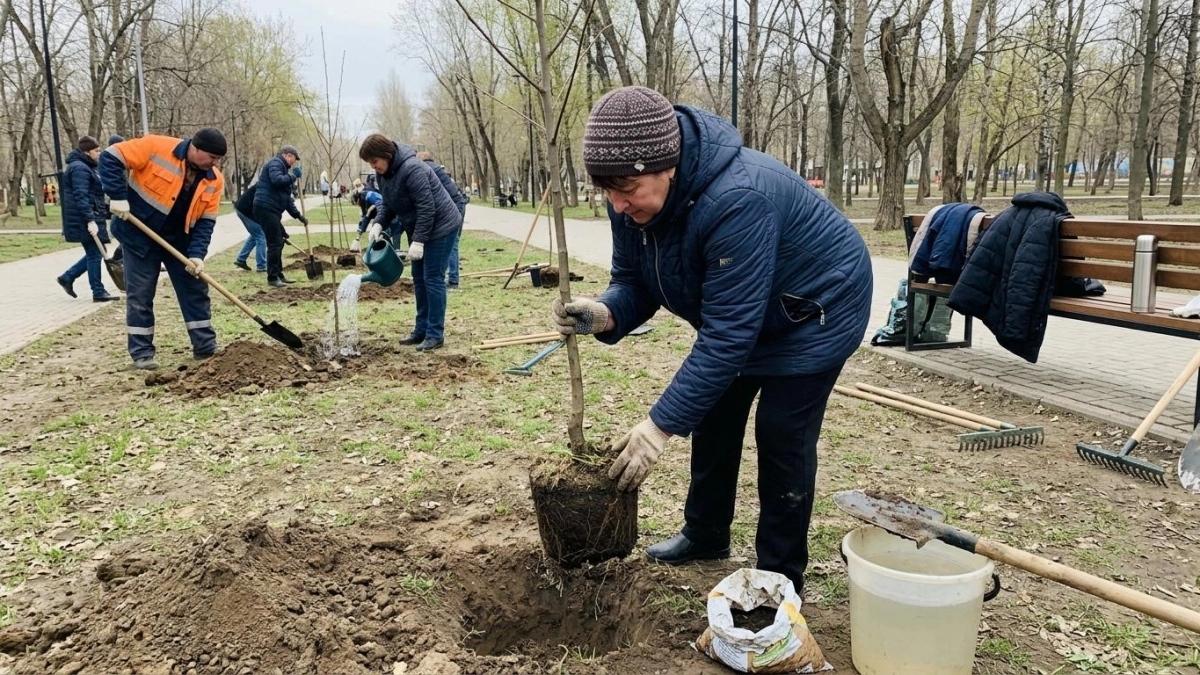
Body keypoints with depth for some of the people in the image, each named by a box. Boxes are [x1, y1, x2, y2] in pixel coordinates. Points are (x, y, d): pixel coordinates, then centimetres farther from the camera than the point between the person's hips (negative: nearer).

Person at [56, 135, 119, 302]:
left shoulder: (86, 167, 19)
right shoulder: (79, 168, -14)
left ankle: (67, 277, 22)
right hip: (85, 219, -10)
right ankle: (98, 292, 1)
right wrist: (90, 220, -28)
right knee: (94, 254, -5)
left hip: (92, 217, 10)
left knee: (94, 253, 14)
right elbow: (80, 196, -23)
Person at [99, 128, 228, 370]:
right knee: (140, 296, 0)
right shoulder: (157, 147, -18)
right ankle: (142, 353, 10)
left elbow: (205, 221, -6)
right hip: (140, 236, -4)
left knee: (195, 291, 5)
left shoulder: (214, 180, -6)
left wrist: (197, 254, -18)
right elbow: (110, 157, -16)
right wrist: (118, 197, -22)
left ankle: (207, 348, 14)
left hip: (179, 241, 5)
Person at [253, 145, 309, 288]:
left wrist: (297, 214, 20)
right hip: (266, 208, -10)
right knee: (274, 243, -9)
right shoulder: (275, 163, -6)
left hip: (272, 209, 10)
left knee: (278, 242, 14)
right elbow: (277, 180, -28)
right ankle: (272, 278, -5)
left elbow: (286, 196, 25)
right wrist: (292, 177, -10)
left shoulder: (281, 167, 25)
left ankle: (279, 275, 21)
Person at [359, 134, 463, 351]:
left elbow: (426, 208, -27)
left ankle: (435, 334, -2)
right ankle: (421, 329, 20)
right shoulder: (384, 173, 1)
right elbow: (388, 203, 11)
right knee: (419, 279, 11)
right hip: (418, 228, 9)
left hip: (440, 227, -9)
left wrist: (418, 241, -27)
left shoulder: (412, 169, -27)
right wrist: (379, 223, -7)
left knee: (433, 279, -8)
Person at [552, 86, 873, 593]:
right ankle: (706, 535, 33)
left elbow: (728, 332, -40)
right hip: (737, 313, 8)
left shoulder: (735, 200, -42)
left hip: (816, 310, -8)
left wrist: (662, 424, -38)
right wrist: (603, 315, -34)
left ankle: (780, 579, 10)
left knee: (782, 436, -7)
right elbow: (633, 283, -8)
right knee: (712, 414, 13)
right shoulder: (632, 201, -18)